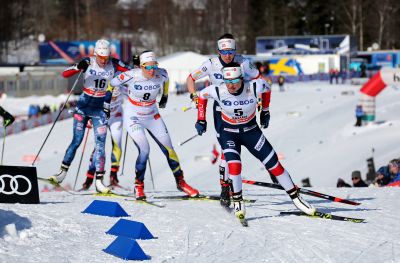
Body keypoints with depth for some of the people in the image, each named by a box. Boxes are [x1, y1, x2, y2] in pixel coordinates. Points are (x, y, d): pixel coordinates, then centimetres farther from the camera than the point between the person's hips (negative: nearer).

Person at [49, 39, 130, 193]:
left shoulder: (113, 64, -5)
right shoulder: (88, 63, -9)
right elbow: (65, 74, -14)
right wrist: (78, 68, -33)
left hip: (101, 107, 1)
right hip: (84, 105, -1)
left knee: (100, 144, -8)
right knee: (76, 141, 1)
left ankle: (99, 182, -9)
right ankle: (62, 173, 16)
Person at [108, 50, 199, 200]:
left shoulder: (161, 75, -16)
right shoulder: (131, 76, -25)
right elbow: (112, 84, -9)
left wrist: (165, 96, 19)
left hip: (152, 116, 4)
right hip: (133, 118, -4)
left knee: (168, 148, 3)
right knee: (144, 150, -20)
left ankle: (180, 182, 21)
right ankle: (138, 186, -3)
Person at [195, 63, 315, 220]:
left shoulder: (253, 88, -25)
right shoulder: (218, 91, -23)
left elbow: (266, 86, -1)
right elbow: (202, 95, -2)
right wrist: (201, 120, -3)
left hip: (251, 130, 1)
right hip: (229, 132, -1)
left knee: (273, 164, 0)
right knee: (234, 164, -24)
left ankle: (295, 197, 14)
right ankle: (237, 201, -2)